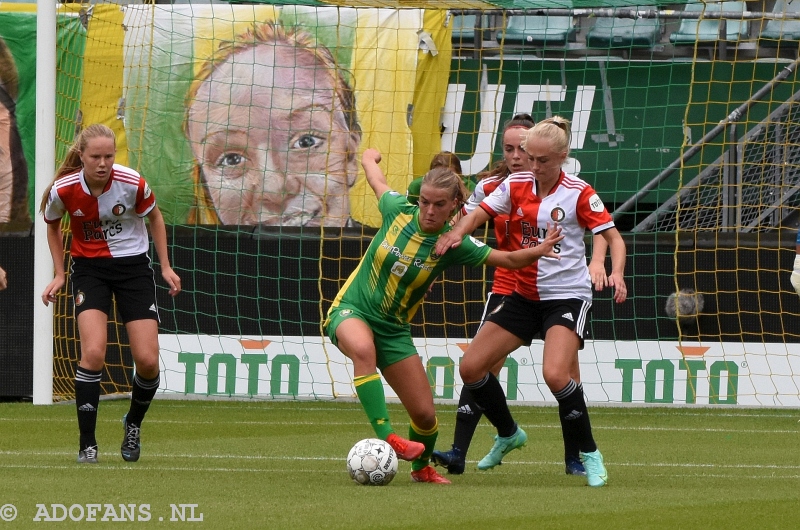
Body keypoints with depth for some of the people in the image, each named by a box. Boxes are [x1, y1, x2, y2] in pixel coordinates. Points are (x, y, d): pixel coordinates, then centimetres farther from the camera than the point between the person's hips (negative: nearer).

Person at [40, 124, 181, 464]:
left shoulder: (132, 183, -19)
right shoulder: (63, 190, -17)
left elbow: (155, 217, 2)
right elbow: (52, 225, 6)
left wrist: (166, 267, 4)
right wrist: (59, 274, 4)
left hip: (133, 265, 0)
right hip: (89, 267, 0)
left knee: (147, 360, -7)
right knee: (93, 353, -21)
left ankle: (133, 424, 23)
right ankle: (87, 444, -11)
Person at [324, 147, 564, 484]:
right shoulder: (398, 211, -10)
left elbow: (508, 259, -5)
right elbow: (376, 179, 11)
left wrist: (538, 251, -23)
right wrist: (370, 157, 32)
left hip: (393, 328, 2)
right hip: (351, 310, -2)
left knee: (425, 415, 1)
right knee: (363, 349, -41)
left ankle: (421, 467, 34)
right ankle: (385, 438, -44)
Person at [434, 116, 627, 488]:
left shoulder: (578, 194, -11)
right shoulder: (516, 186, 2)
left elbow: (613, 238, -7)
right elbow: (478, 214, 1)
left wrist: (616, 274, -25)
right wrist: (455, 233, -21)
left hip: (567, 296, -6)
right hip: (522, 296, 6)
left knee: (555, 374, -28)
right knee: (471, 368, 3)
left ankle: (590, 456, -11)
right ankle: (508, 435, 28)